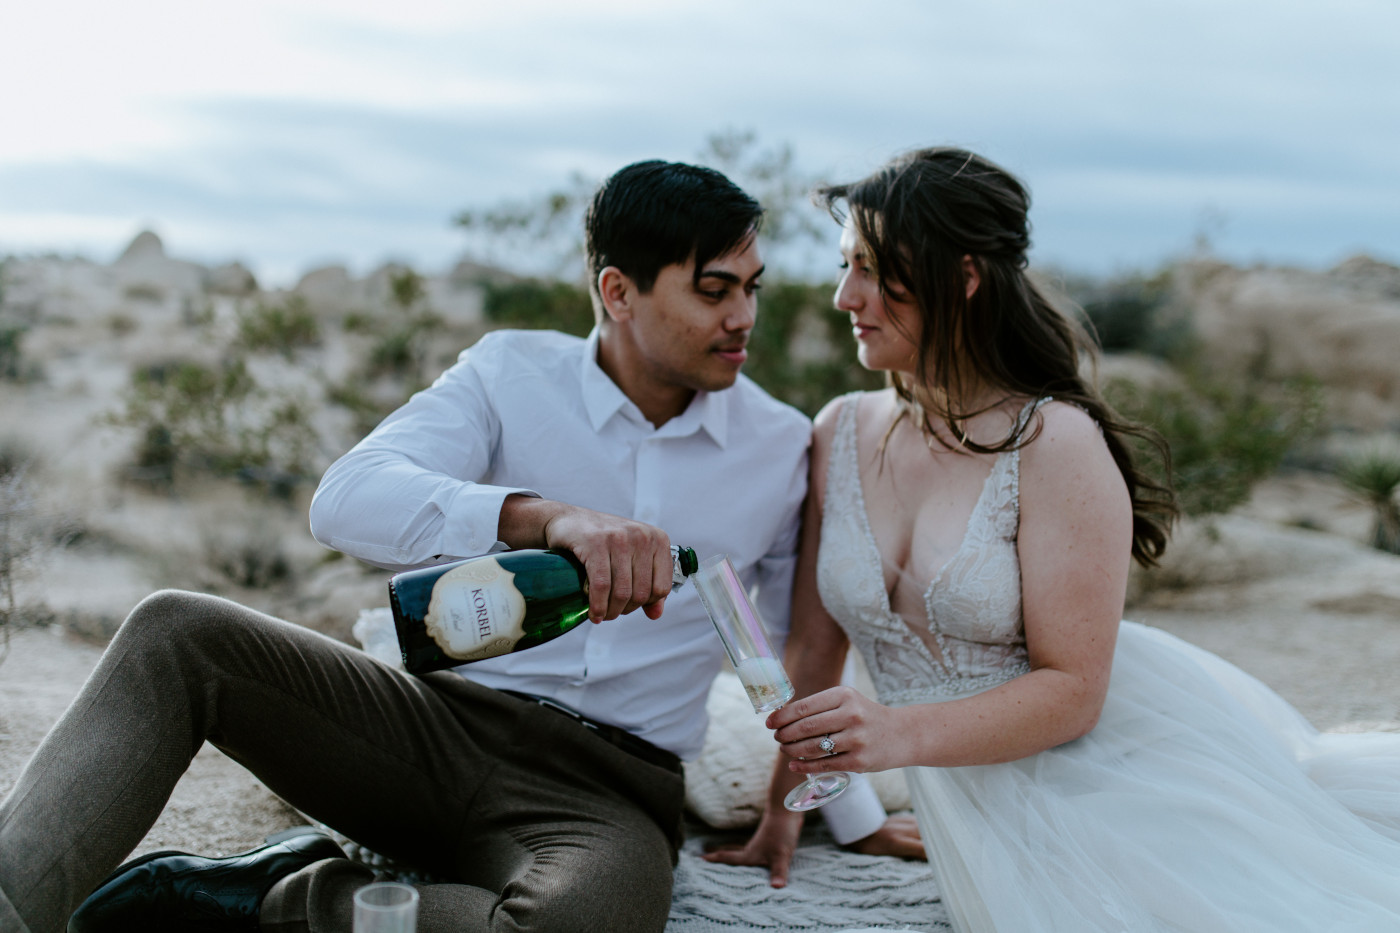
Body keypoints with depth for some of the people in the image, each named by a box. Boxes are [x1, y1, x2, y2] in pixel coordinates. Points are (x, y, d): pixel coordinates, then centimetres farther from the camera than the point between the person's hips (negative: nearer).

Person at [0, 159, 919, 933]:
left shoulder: (784, 449, 6)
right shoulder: (513, 374, 0)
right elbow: (346, 501, -18)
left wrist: (856, 814, 23)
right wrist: (547, 516, -34)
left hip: (609, 791, 0)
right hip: (444, 723, 1)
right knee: (177, 634, -20)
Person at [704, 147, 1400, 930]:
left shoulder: (1055, 443, -14)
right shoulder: (842, 433, 3)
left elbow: (1071, 690, -15)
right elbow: (815, 643, 9)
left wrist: (896, 734, -27)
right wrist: (784, 811, 11)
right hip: (979, 808, 4)